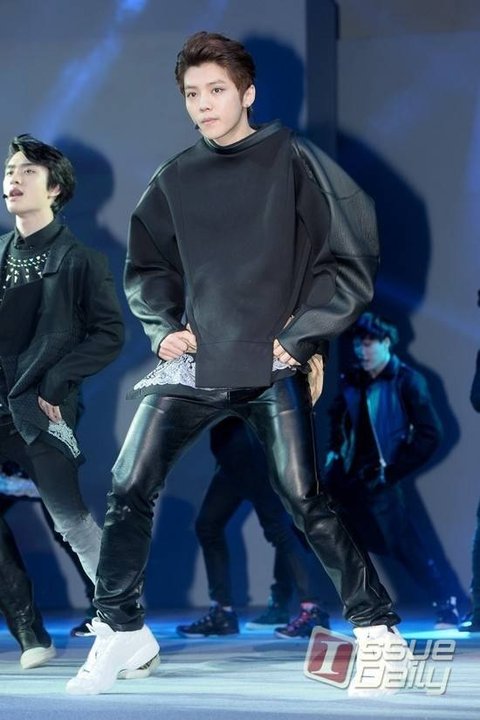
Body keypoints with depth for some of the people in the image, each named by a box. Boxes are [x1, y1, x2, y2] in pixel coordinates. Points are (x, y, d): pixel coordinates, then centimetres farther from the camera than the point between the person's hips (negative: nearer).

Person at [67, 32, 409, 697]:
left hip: (274, 367, -4)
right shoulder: (175, 179, 10)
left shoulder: (291, 160, -2)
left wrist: (300, 335, -7)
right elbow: (147, 268, 19)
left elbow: (352, 260, -3)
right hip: (192, 362, 4)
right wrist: (166, 326, 1)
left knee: (305, 503, -7)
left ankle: (378, 629, 6)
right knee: (129, 490, -4)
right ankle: (121, 630, 11)